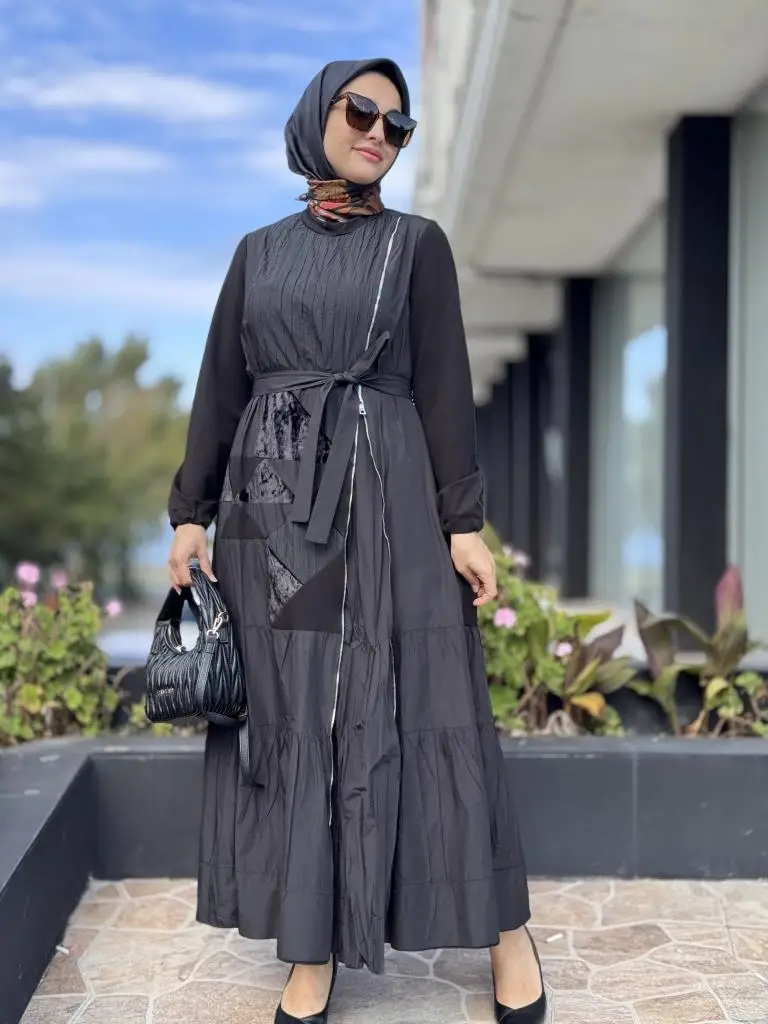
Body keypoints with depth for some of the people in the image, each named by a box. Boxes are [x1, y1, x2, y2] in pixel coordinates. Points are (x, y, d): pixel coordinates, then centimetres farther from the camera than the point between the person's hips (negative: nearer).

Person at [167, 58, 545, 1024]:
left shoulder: (417, 243, 5)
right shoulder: (259, 251, 13)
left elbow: (444, 387, -1)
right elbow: (220, 387, 10)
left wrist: (464, 523, -7)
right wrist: (190, 512, 3)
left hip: (386, 497, -3)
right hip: (272, 503, 3)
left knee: (420, 712, -1)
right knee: (292, 721, 3)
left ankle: (505, 931, 13)